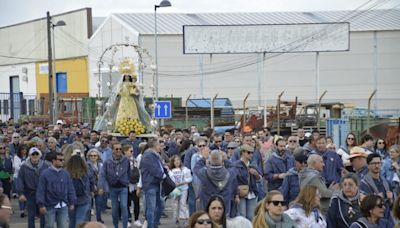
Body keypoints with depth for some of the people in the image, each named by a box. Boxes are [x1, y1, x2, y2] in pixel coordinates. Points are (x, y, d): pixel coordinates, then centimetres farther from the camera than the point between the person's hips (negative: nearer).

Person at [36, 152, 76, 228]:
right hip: (50, 206, -3)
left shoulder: (66, 174, 5)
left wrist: (72, 202, 5)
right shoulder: (45, 174, -6)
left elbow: (70, 189, 9)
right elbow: (40, 191, -7)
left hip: (63, 206, 3)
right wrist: (41, 205, -11)